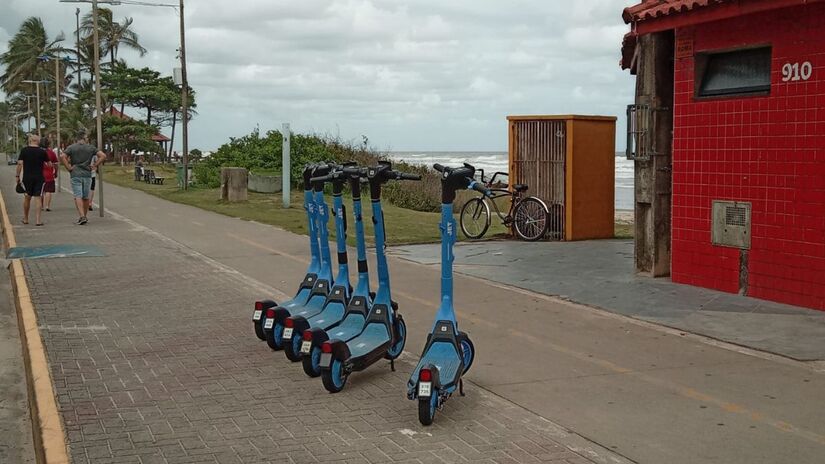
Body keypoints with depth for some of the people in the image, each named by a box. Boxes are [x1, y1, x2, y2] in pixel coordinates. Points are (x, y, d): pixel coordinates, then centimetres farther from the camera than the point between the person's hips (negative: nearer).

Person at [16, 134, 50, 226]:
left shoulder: (24, 150, -2)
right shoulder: (42, 152, -3)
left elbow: (20, 163, -7)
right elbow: (49, 164, 3)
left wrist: (17, 176, -1)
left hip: (27, 177, 1)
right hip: (39, 177, -1)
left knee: (27, 197, 15)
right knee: (38, 198, 0)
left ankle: (25, 219, 25)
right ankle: (38, 220, -7)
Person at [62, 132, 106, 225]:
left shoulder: (71, 147, 1)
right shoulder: (91, 147, 4)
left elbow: (63, 157, -14)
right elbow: (103, 156, -4)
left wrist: (68, 168, -7)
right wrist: (95, 165, 1)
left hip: (75, 175, -2)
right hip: (87, 175, 2)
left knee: (78, 196, -6)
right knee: (85, 197, 13)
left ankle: (82, 216, -20)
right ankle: (85, 216, 21)